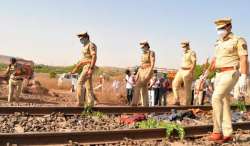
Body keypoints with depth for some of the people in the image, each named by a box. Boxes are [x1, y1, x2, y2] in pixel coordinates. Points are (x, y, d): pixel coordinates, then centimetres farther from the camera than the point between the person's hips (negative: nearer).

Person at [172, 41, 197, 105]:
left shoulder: (192, 53, -6)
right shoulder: (184, 54, 19)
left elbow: (194, 63, -15)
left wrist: (190, 72, -23)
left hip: (188, 72, -8)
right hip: (181, 71, 8)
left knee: (187, 89, -5)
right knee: (175, 84, -4)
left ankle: (187, 104, 1)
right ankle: (177, 101, -3)